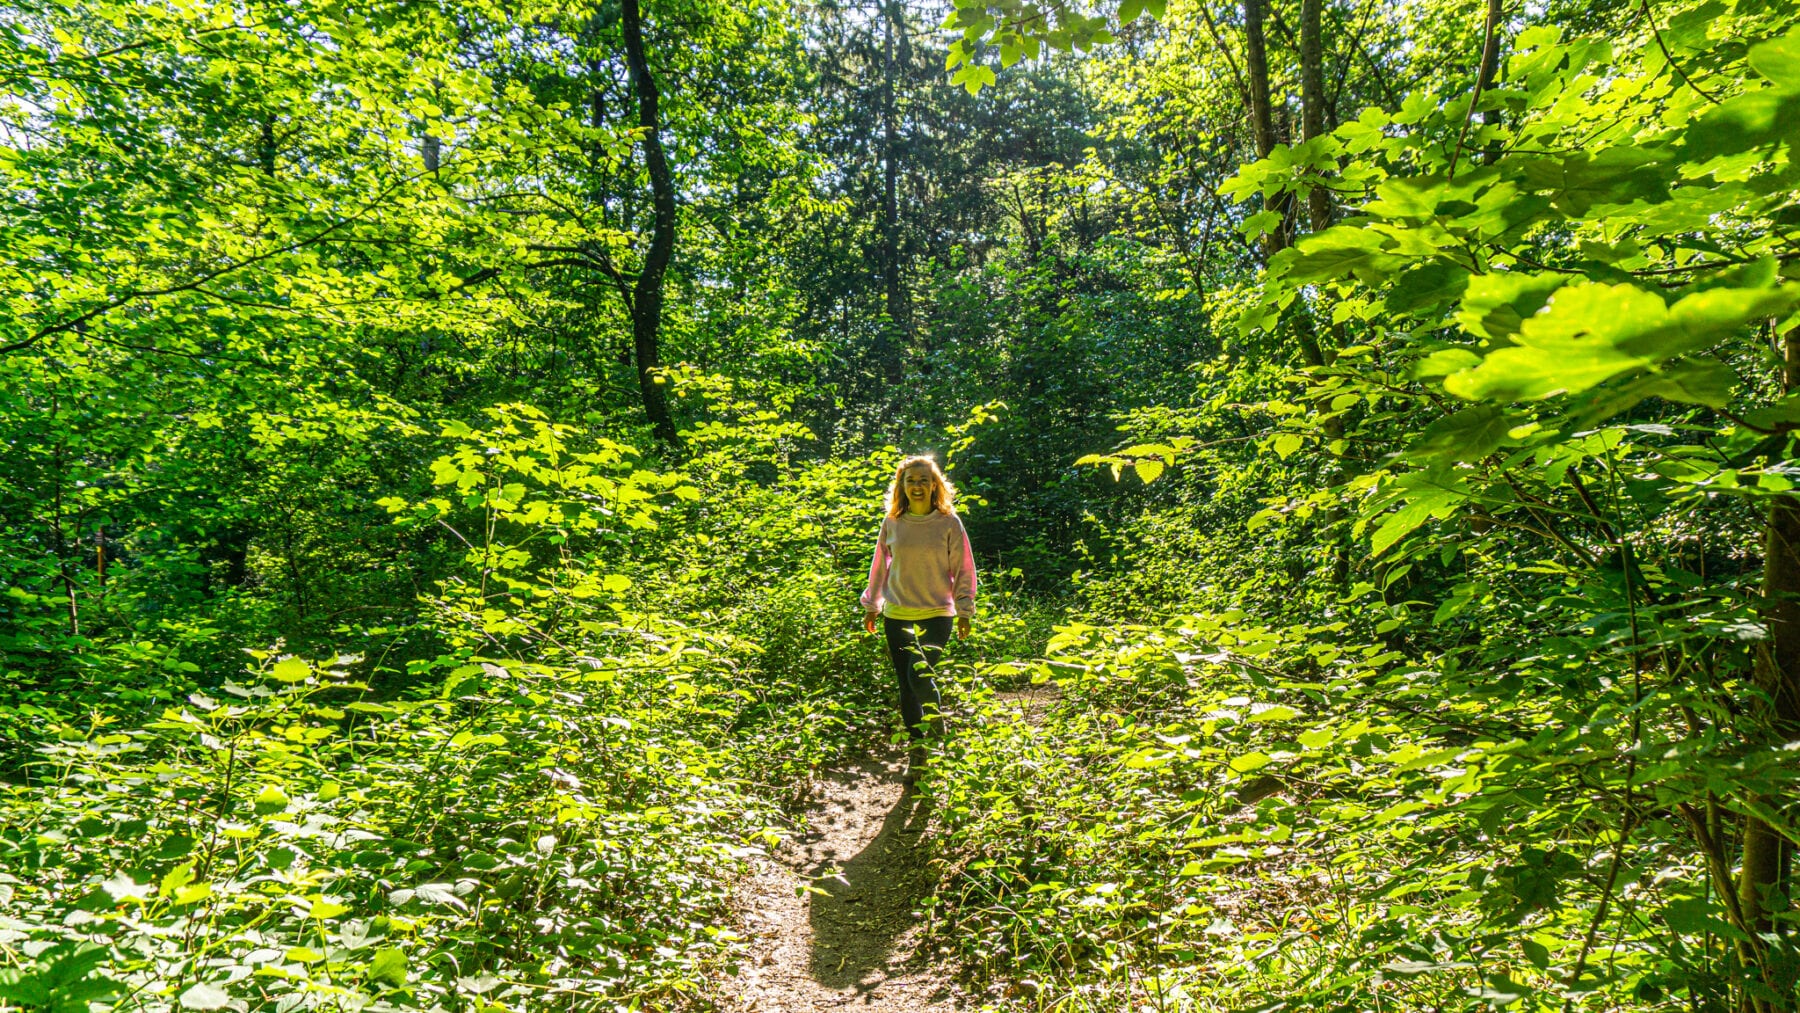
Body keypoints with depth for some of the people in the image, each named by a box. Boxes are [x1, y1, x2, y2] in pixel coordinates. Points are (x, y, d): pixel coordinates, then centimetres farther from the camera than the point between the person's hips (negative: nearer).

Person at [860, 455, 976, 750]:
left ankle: (938, 735, 3)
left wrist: (964, 611, 1)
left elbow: (963, 570, 3)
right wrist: (871, 605, 17)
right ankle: (916, 740, 21)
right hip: (897, 615, 3)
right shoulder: (892, 523, 5)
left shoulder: (949, 523, -2)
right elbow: (880, 567, 15)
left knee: (921, 676, -19)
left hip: (937, 614, -3)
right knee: (906, 684, 7)